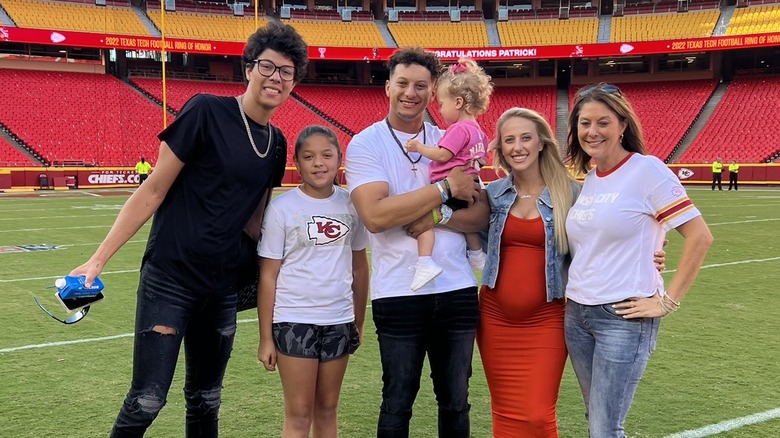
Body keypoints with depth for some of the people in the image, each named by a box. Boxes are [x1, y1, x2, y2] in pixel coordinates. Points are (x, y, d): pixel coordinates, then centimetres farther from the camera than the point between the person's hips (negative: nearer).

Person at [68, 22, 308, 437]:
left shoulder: (276, 143, 7)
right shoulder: (206, 111, -11)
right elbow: (152, 192, -9)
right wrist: (98, 259, -10)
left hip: (221, 288, 6)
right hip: (169, 281, -6)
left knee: (206, 400, 15)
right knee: (147, 400, -4)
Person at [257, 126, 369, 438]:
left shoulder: (351, 204, 2)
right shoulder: (282, 208, -8)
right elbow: (268, 276, -5)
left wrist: (359, 322, 11)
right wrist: (265, 337, -6)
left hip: (338, 321, 3)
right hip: (294, 320, -3)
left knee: (327, 410, 14)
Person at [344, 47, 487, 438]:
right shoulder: (365, 144, -4)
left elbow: (482, 214, 3)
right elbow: (375, 215, -19)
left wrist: (439, 217, -15)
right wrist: (445, 188, -15)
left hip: (457, 290, 4)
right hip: (398, 295, -3)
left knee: (456, 403, 15)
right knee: (397, 405, 9)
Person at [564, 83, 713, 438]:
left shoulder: (647, 170, -11)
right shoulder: (587, 178, 10)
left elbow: (699, 237, -14)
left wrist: (668, 301, -13)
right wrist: (572, 291, 10)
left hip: (624, 316, -7)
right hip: (576, 314, 7)